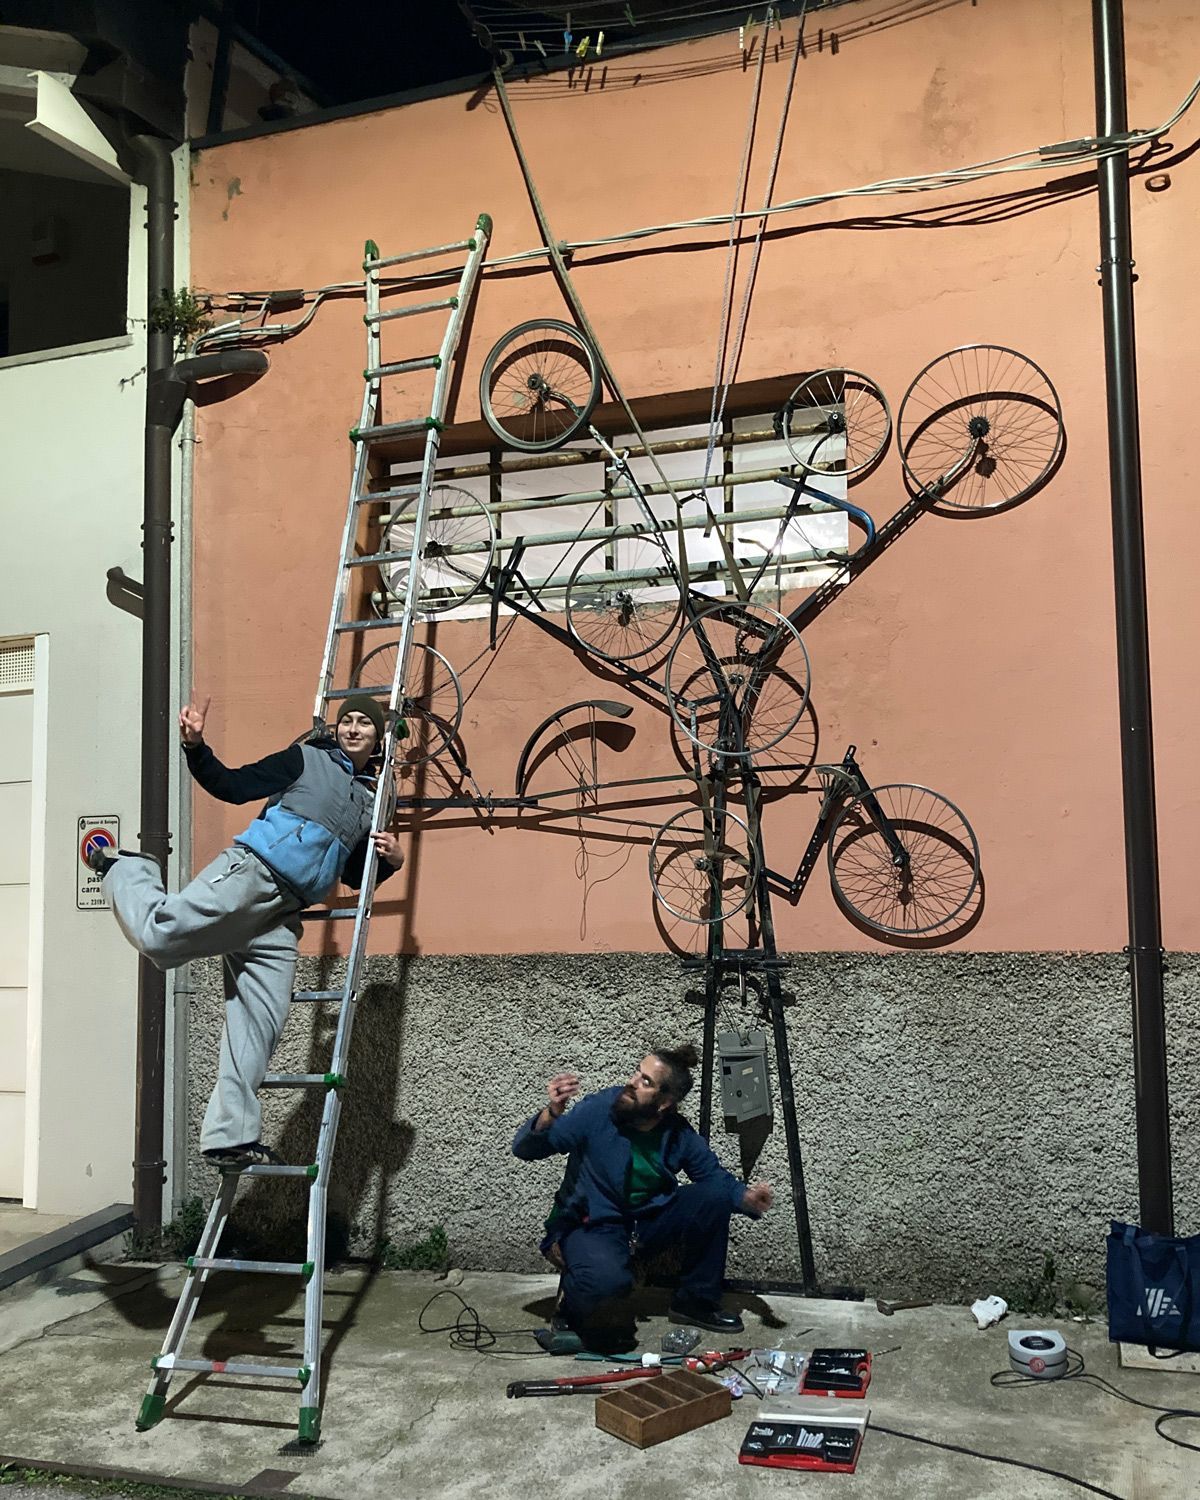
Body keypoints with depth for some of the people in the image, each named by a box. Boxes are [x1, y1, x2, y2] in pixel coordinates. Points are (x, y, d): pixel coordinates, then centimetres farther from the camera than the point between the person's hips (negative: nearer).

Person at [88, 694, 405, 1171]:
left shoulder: (372, 800, 25)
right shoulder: (305, 759, 10)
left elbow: (355, 876, 25)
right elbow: (233, 786, 1)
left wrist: (391, 859, 5)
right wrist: (195, 747, -14)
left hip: (282, 915, 5)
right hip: (249, 872, -5)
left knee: (260, 1023, -3)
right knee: (160, 934, -22)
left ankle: (230, 1137, 1)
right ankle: (124, 868, 10)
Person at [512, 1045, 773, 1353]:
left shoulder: (679, 1135, -9)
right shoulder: (599, 1110, -20)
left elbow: (715, 1176, 5)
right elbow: (524, 1149, -19)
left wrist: (747, 1198, -17)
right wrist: (550, 1115, -40)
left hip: (645, 1225, 5)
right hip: (590, 1226, -4)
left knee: (714, 1196, -13)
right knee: (608, 1281, -37)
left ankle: (695, 1302, 6)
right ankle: (570, 1316, 1)